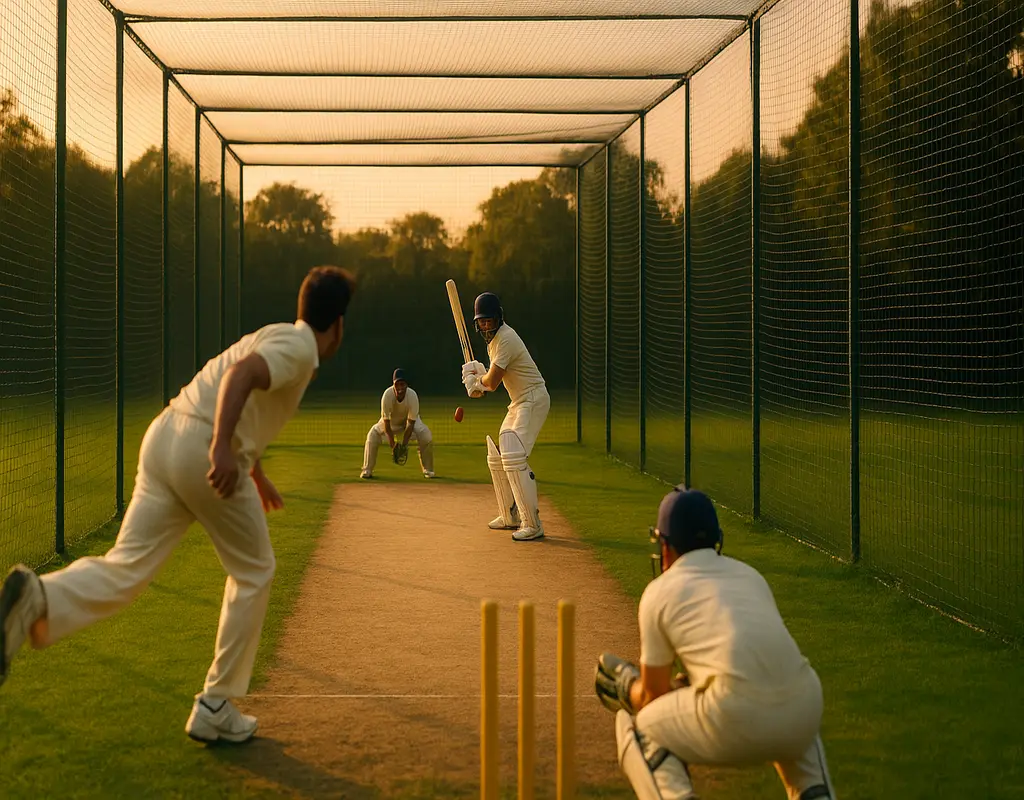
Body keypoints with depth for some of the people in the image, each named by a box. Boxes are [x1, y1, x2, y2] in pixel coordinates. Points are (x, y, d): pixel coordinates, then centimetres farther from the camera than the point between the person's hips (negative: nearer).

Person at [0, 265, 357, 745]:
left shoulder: (275, 336, 28)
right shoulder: (300, 348, -1)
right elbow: (240, 374, -22)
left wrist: (258, 477, 55)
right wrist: (222, 449, -34)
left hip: (164, 435, 8)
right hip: (205, 452, -8)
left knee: (127, 569, -1)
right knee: (253, 574, 11)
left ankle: (40, 598, -30)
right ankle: (216, 707, 14)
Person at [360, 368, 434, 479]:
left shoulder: (413, 396, -34)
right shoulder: (387, 395, -35)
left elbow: (410, 424, -29)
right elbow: (386, 422, -29)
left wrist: (404, 445, -32)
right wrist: (393, 445, -29)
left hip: (409, 419, 0)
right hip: (391, 420, 0)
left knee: (425, 436, -23)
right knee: (373, 435, -20)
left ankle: (428, 470, -5)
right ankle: (367, 470, -7)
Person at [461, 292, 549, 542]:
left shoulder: (505, 339, -21)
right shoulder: (494, 338, 11)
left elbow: (492, 382, -23)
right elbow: (492, 379, 19)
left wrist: (476, 378, 0)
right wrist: (477, 380, -3)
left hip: (533, 399, -11)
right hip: (518, 403, 11)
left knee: (513, 457, -21)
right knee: (496, 457, 16)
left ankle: (533, 524, -23)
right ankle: (510, 516, 26)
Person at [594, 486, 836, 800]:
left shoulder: (660, 591, 11)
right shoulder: (749, 573, 25)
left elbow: (653, 695, 16)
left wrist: (629, 690, 39)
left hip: (738, 720, -5)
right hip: (805, 712, 5)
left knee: (637, 725, 20)